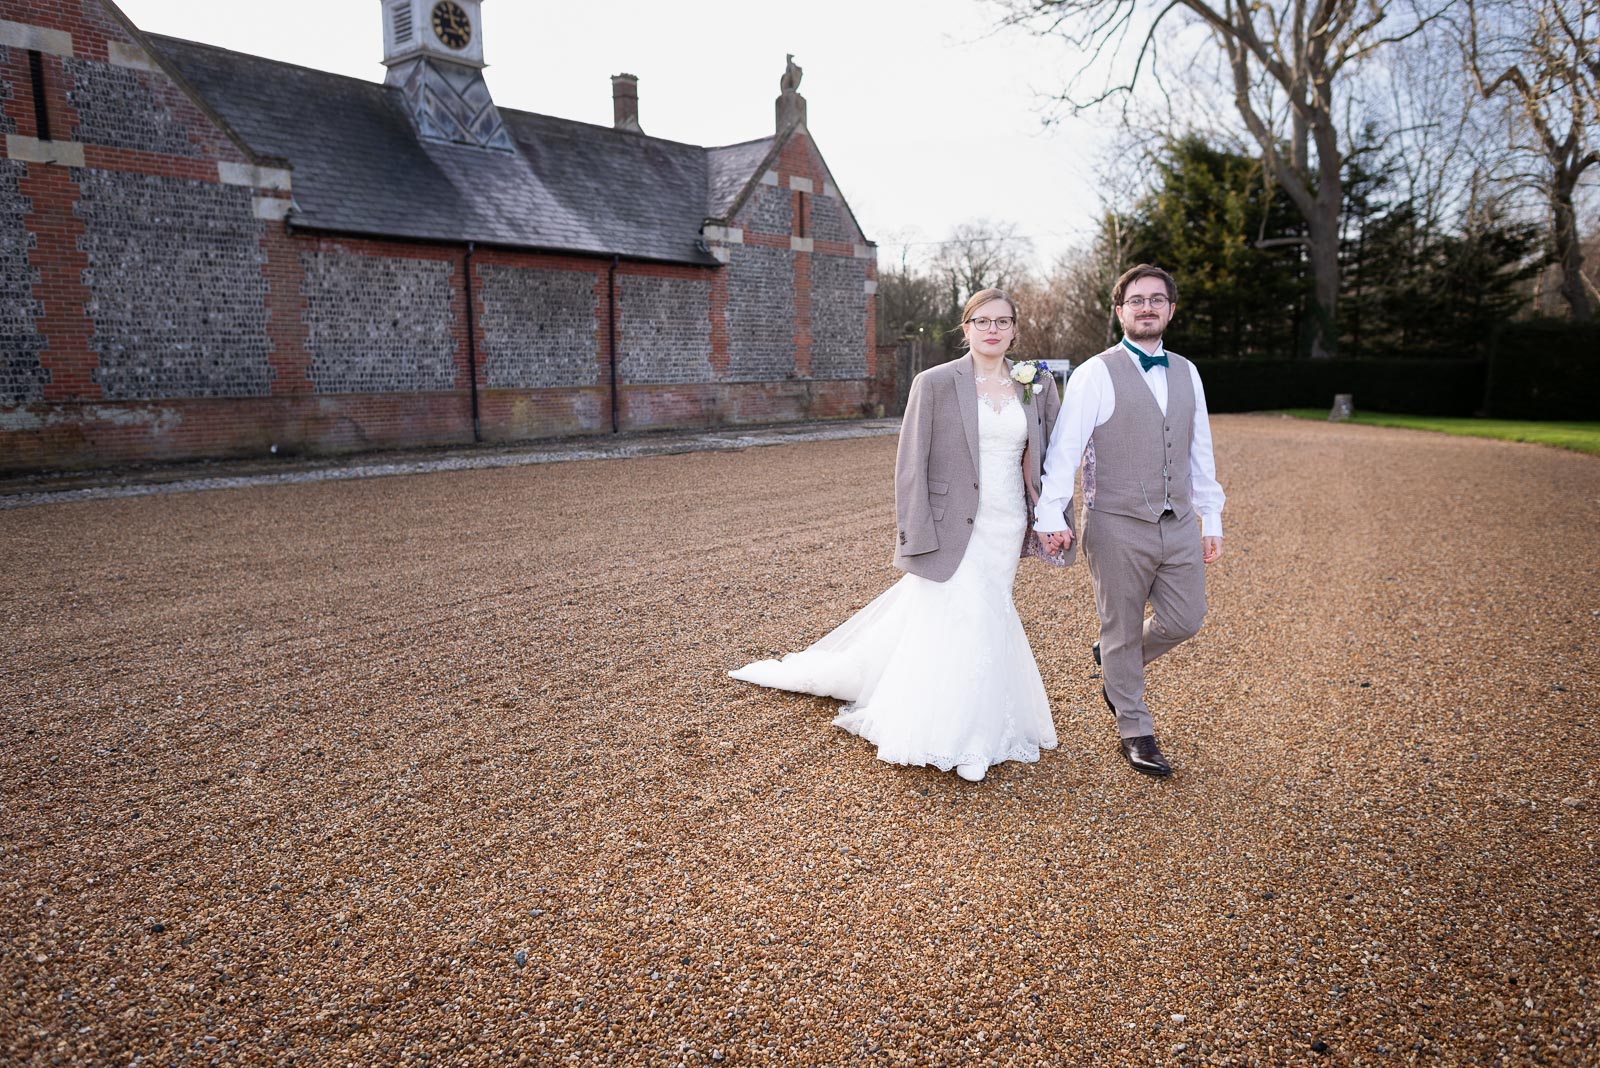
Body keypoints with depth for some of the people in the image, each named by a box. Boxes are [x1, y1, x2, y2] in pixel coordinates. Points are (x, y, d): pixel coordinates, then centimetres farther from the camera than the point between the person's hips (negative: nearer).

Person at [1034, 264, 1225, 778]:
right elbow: (1064, 449, -14)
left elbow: (1200, 451, 14)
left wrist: (1212, 519, 13)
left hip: (1179, 525, 5)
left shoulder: (1186, 373, 11)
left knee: (1184, 620, 8)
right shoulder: (1095, 374, -7)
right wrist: (1051, 515, -23)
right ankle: (1134, 731, 25)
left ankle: (1116, 663, 37)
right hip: (1117, 528, -5)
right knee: (1122, 630, 7)